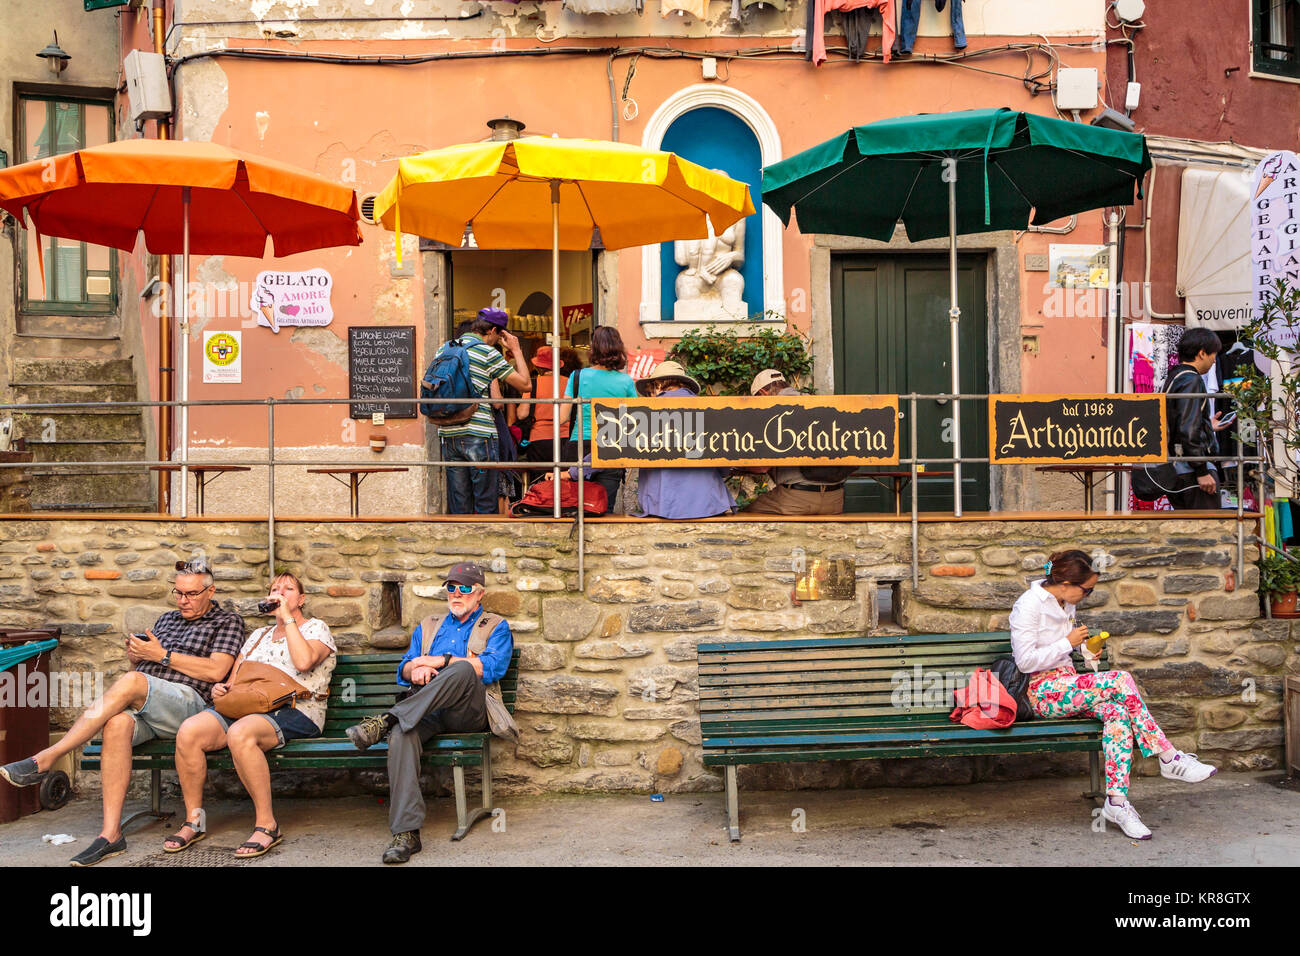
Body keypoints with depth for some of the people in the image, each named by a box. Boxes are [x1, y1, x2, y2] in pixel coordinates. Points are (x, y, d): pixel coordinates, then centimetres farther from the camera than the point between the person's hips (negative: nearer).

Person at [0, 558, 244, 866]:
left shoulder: (227, 621, 10)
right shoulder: (167, 619, 30)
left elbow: (216, 670, -5)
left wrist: (162, 655, -5)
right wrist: (135, 654, 7)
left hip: (187, 702, -5)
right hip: (139, 703, 5)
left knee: (131, 682, -35)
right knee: (118, 724, -33)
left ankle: (45, 759, -33)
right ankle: (111, 834, -35)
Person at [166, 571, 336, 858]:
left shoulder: (315, 628, 10)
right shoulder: (259, 635, 29)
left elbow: (303, 661, -13)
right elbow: (235, 676, 24)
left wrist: (287, 617, -7)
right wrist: (221, 688, 0)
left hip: (293, 710, -6)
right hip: (245, 706, 6)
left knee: (240, 734, -38)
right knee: (188, 732, -22)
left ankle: (266, 824, -28)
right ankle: (194, 820, -10)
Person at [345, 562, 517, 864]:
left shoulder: (496, 627, 16)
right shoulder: (428, 628, 30)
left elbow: (492, 667, -3)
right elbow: (403, 670, 21)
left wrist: (441, 661, -6)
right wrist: (416, 668, -5)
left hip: (471, 712, -3)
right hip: (430, 713, 3)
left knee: (462, 670, -37)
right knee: (402, 734, -33)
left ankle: (386, 720, -35)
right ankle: (406, 833, -39)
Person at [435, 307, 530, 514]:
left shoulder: (445, 349, 12)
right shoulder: (488, 352, -6)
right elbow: (524, 383, -4)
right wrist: (517, 350, 7)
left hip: (449, 434, 6)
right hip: (479, 435, -6)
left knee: (458, 504, 9)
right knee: (485, 505, 1)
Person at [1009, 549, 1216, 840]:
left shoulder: (1065, 604, 14)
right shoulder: (1028, 606, -12)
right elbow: (1026, 661, -17)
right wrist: (1068, 643, -14)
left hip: (1068, 684, 8)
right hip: (1044, 692, -8)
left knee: (1118, 713, -25)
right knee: (1120, 680, -27)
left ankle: (1116, 801, -29)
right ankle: (1169, 758, -21)